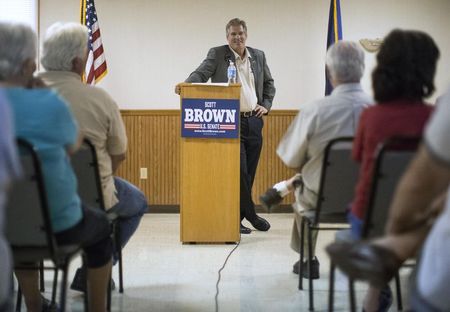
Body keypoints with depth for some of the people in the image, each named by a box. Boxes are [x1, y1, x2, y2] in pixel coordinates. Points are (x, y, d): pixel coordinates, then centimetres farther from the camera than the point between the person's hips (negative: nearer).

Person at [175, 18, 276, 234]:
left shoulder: (258, 56, 13)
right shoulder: (217, 54, 1)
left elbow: (269, 83, 23)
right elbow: (201, 73, -12)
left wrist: (266, 105, 9)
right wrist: (185, 85, -31)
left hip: (254, 121, 5)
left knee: (248, 172, 7)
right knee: (239, 170, -9)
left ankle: (237, 217, 16)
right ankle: (250, 214, 6)